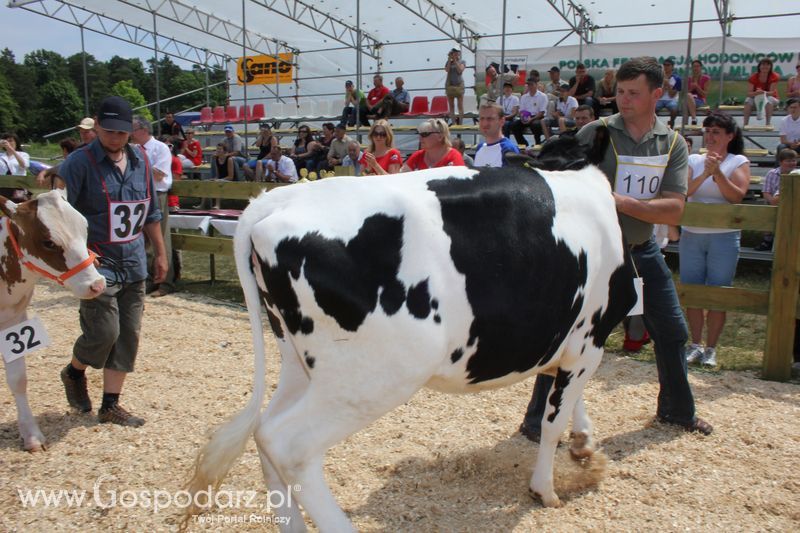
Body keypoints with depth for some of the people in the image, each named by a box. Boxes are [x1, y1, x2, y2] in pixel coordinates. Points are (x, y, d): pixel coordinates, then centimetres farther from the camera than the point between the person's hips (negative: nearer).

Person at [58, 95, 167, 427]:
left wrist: (160, 254, 16)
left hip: (134, 263, 6)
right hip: (96, 263, -5)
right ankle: (74, 372, 29)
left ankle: (110, 406, 20)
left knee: (129, 335, 7)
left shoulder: (141, 161, 8)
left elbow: (151, 213, 16)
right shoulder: (79, 163, -9)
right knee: (104, 331, -6)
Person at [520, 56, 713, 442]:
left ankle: (677, 410, 37)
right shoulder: (595, 133, -8)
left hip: (643, 251, 5)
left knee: (672, 331, 14)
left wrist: (622, 202, -23)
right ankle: (538, 419, 4)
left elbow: (674, 210, -10)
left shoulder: (673, 144, 1)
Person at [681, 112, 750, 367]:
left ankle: (711, 348, 10)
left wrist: (717, 172, -21)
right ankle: (695, 344, 16)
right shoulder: (693, 160, 8)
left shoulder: (738, 162, 3)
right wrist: (705, 174, -20)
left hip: (724, 237, -2)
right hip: (691, 235, 2)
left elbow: (737, 196, -12)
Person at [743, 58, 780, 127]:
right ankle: (745, 124, -33)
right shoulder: (753, 77, -11)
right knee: (748, 100, -29)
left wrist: (763, 93, -44)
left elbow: (772, 92, -21)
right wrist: (756, 93, -42)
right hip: (756, 98, 1)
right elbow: (749, 93, -18)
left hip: (771, 98, -1)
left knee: (769, 100, -35)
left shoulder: (774, 77, -13)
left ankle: (768, 124, -33)